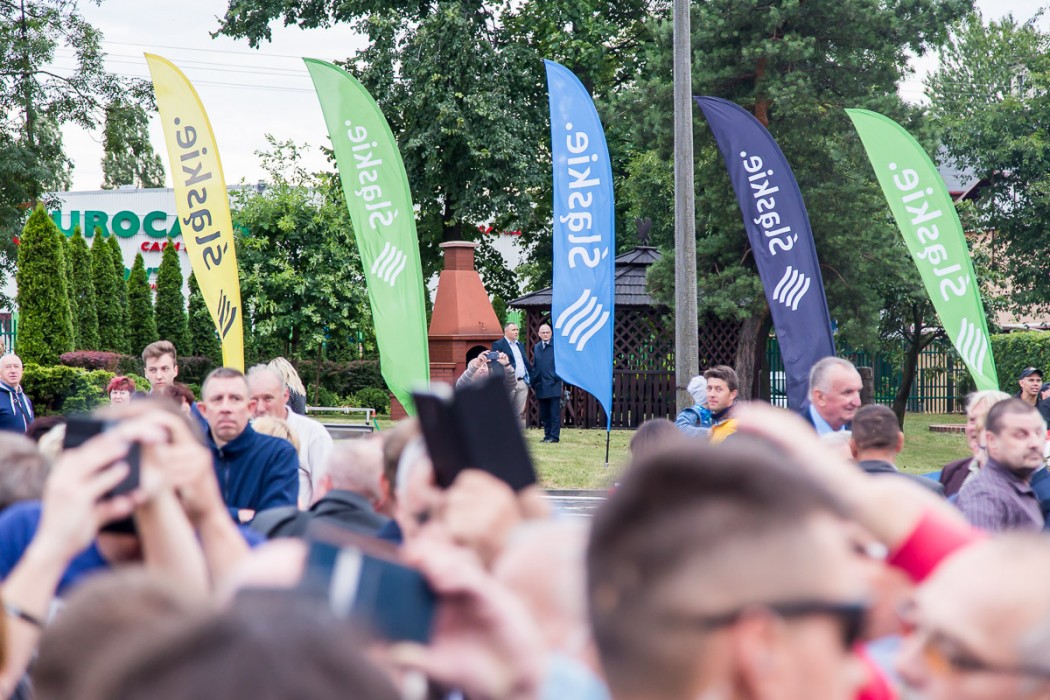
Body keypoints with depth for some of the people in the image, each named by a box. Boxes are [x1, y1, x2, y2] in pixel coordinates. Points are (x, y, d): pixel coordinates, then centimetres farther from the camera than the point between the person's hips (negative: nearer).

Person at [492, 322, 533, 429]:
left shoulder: (520, 344, 19)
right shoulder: (498, 345, -3)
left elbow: (526, 362, 21)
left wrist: (531, 375, 13)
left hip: (522, 382, 7)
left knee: (521, 413, 7)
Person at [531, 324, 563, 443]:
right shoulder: (536, 347, 13)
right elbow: (534, 366, 15)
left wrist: (558, 378, -10)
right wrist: (534, 382, 9)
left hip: (553, 385, -6)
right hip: (541, 387, 6)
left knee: (554, 413, -2)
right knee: (544, 413, 10)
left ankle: (554, 436, 2)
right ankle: (547, 434, 17)